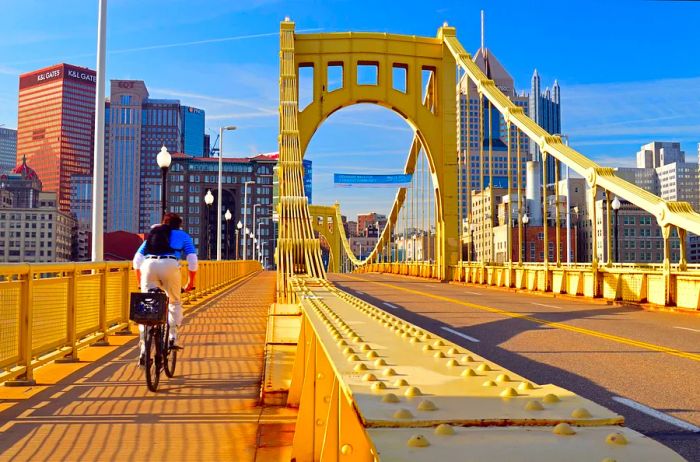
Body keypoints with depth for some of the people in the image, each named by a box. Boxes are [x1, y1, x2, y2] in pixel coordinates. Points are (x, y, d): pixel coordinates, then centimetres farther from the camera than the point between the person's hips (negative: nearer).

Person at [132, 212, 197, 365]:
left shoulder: (152, 234, 33)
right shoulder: (182, 236, 25)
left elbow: (137, 260, 25)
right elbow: (192, 261, 15)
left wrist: (140, 282, 30)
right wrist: (190, 283, 23)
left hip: (148, 265, 2)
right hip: (170, 265, -2)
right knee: (175, 301, 20)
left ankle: (144, 349, -2)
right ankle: (173, 337, 6)